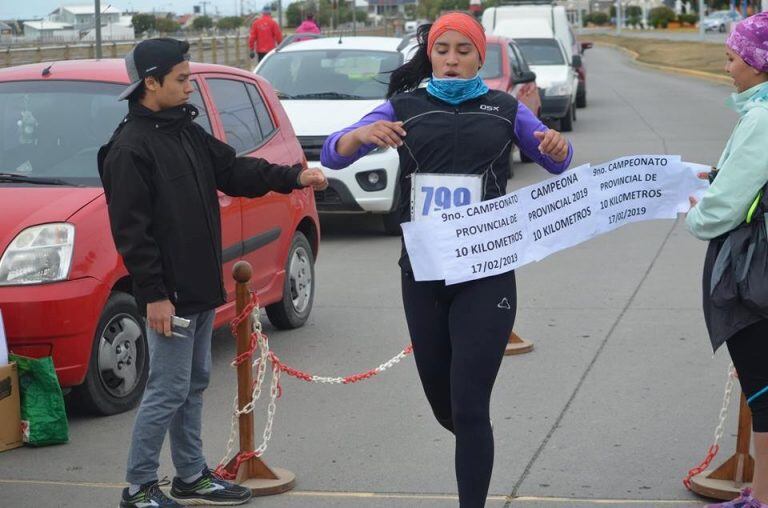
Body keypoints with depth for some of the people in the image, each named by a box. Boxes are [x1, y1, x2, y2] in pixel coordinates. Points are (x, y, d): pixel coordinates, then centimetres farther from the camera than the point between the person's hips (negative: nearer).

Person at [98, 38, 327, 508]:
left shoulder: (188, 132, 11)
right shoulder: (130, 148, -16)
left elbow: (234, 170, 11)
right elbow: (131, 230, -19)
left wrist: (294, 177, -3)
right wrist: (153, 294, -21)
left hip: (201, 288, 9)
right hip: (168, 296, -9)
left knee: (194, 385, 15)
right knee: (168, 391, -4)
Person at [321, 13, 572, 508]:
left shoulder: (505, 108, 8)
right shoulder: (405, 107, 6)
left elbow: (559, 164, 17)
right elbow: (332, 155, -2)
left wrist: (558, 145, -8)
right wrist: (362, 134, -25)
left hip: (487, 273, -2)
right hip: (423, 272, 2)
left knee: (469, 406, -7)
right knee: (442, 401, 14)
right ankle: (475, 449, 46)